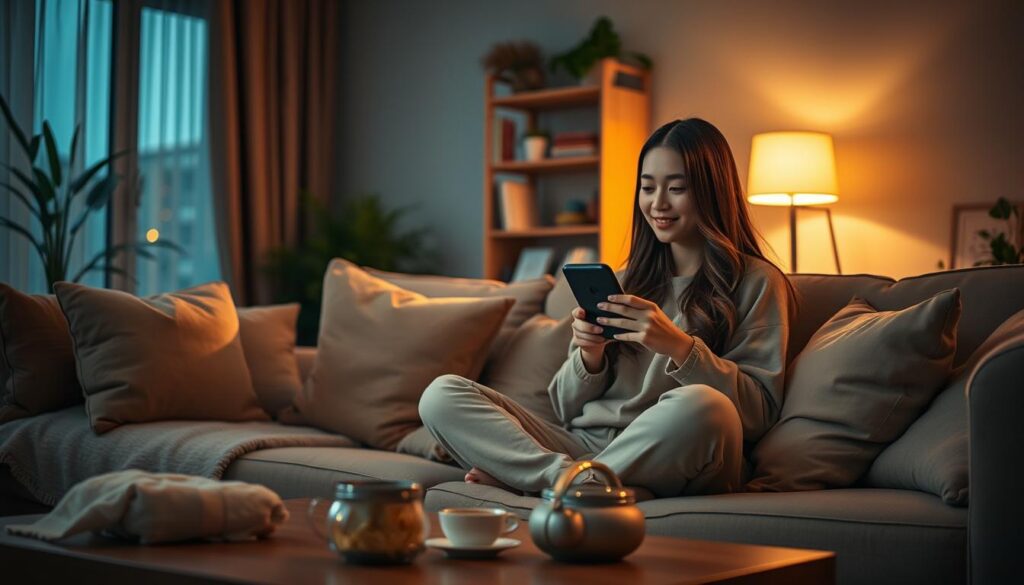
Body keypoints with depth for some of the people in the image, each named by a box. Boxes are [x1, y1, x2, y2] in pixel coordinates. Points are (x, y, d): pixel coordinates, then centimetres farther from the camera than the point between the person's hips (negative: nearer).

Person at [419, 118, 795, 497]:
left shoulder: (757, 283, 7)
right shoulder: (624, 283, 21)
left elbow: (760, 411, -4)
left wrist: (679, 345, -16)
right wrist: (589, 356, -3)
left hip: (674, 464, -4)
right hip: (583, 445, 4)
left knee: (700, 406, -39)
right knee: (441, 396, -10)